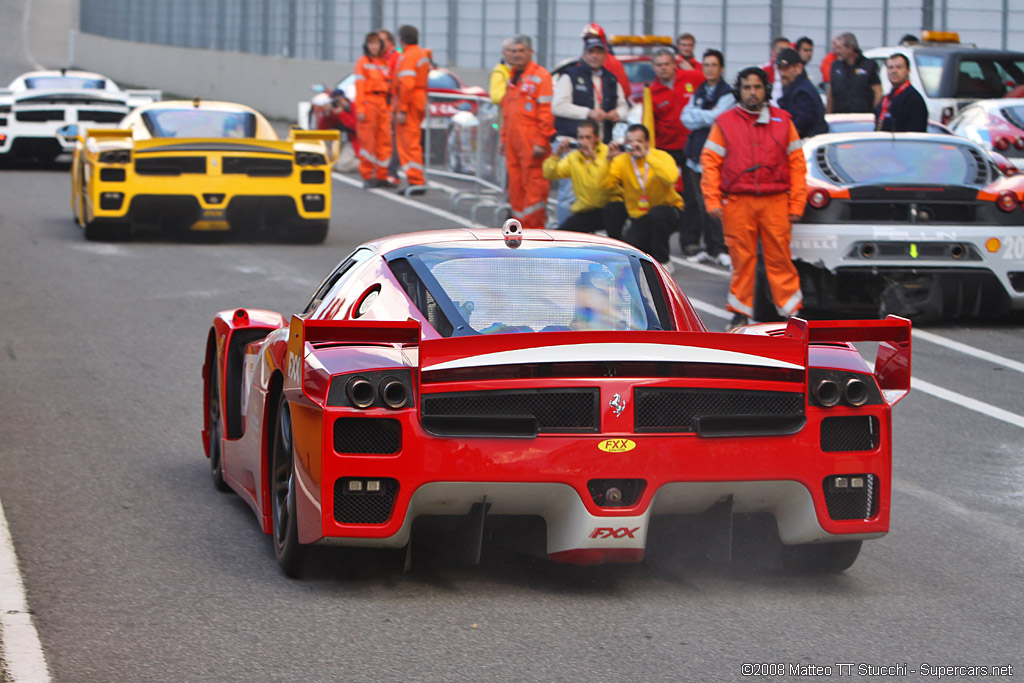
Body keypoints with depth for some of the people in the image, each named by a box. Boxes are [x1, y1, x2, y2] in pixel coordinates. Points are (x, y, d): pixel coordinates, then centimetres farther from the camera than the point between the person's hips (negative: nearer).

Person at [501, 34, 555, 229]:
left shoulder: (540, 76, -6)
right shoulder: (512, 77, 20)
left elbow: (546, 112, -12)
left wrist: (540, 142, -17)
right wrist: (504, 138, 19)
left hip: (531, 142, -8)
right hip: (513, 142, 8)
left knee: (534, 184, -8)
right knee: (515, 184, 8)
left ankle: (533, 226, -7)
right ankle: (519, 222, 13)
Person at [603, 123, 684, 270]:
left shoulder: (662, 157, -13)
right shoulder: (621, 161, -4)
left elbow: (671, 177, -36)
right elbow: (606, 185, -16)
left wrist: (647, 156, -36)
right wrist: (609, 160, -27)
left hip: (667, 210, -2)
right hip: (639, 217, 2)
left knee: (656, 214, -38)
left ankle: (664, 262, -17)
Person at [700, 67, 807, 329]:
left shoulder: (782, 121, 11)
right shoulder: (725, 122, 9)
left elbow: (797, 164, 10)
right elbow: (710, 162, 6)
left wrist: (796, 204, 3)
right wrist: (712, 201, -3)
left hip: (775, 202, 0)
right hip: (737, 203, 0)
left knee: (780, 258, -3)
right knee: (742, 258, 0)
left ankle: (791, 309, 2)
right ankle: (740, 312, 10)